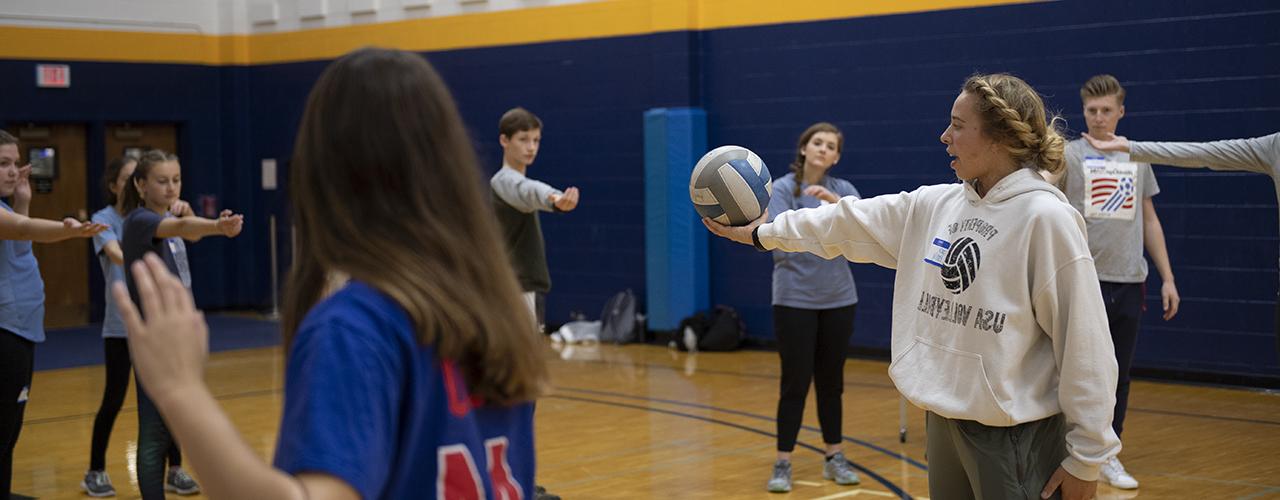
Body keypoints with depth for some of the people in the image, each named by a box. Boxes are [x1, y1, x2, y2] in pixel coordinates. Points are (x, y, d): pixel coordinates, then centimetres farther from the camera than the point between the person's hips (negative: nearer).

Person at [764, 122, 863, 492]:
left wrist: (837, 202, -30)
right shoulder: (782, 189, -7)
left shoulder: (843, 189, 4)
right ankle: (783, 463, 5)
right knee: (795, 383, -3)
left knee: (831, 381, 10)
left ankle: (835, 458, 20)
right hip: (795, 299, -3)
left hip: (838, 298, 3)